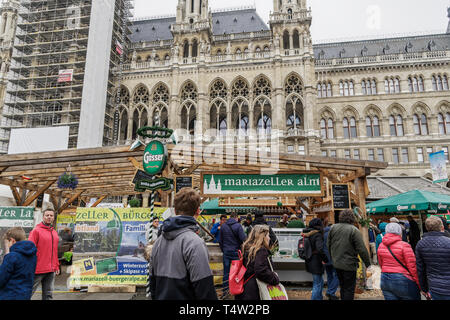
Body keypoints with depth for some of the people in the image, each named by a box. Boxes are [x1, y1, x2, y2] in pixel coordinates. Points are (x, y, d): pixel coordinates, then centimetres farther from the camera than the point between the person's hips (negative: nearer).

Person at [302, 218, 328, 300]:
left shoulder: (307, 234, 5)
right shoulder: (317, 235, -20)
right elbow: (320, 249, -30)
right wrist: (325, 259, -18)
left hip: (310, 262, 8)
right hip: (316, 263, -8)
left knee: (320, 281, 24)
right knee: (317, 284, 4)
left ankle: (319, 298, 36)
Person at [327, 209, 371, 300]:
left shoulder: (333, 227, 2)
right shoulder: (354, 230, -14)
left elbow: (328, 245, 10)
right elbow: (362, 249, -16)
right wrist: (368, 264, -7)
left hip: (336, 263, 6)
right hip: (349, 264, -5)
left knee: (343, 286, 21)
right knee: (349, 289, 6)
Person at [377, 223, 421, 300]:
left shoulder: (381, 246, 4)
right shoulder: (404, 245, -12)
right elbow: (412, 267, -13)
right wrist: (419, 285, -5)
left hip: (385, 281, 5)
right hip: (402, 281, -5)